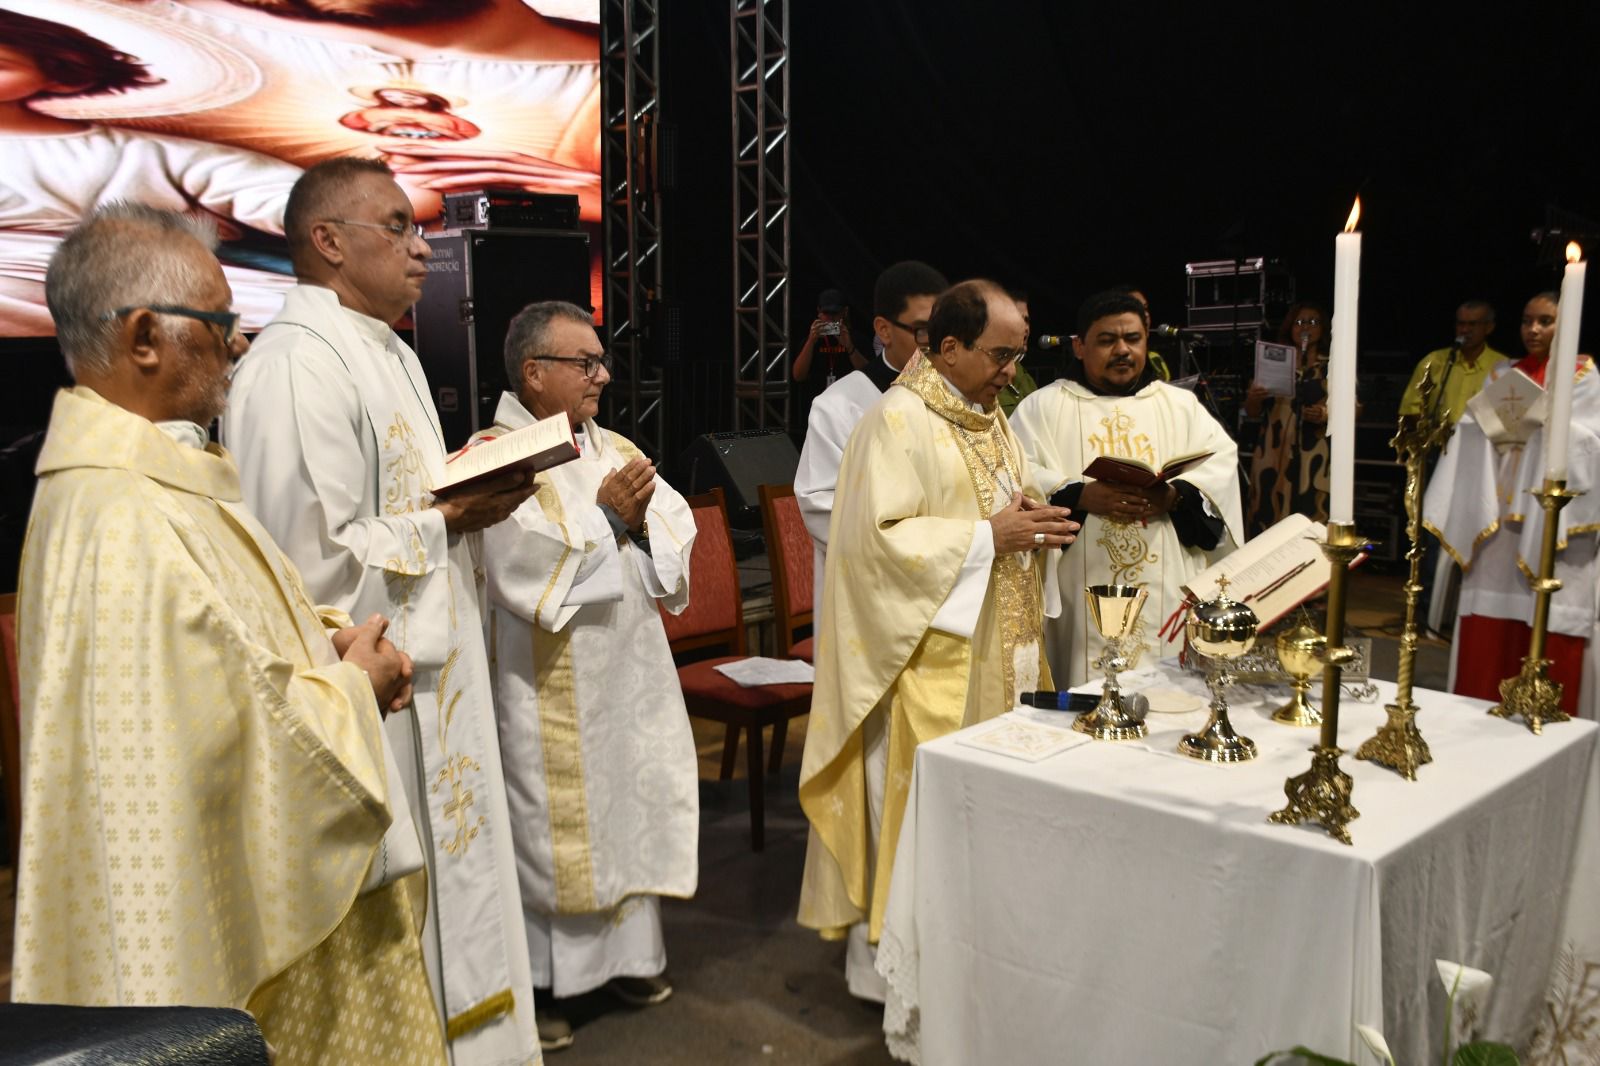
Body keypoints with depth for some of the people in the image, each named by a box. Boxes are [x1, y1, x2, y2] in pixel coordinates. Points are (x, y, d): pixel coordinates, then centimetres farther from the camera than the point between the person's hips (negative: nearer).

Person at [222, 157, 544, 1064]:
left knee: (448, 889, 20)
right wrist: (445, 522, -16)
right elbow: (313, 560, -24)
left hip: (431, 682, 10)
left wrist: (473, 489, 5)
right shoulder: (299, 366, -19)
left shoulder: (393, 356, 14)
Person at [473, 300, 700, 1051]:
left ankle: (628, 951, 31)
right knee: (549, 825, 3)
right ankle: (536, 981, 17)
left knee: (630, 806, 15)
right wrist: (604, 514, -18)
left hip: (628, 669, 7)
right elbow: (520, 567, -23)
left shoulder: (614, 449, 10)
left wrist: (640, 519, -15)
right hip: (548, 689, -7)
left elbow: (676, 533, 5)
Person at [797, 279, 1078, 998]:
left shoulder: (988, 417, 14)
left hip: (993, 649, 9)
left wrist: (1037, 524, 1)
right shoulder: (899, 421, -14)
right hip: (926, 652, -9)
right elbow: (879, 536, -22)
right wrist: (989, 536, -20)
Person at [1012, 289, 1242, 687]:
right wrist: (1082, 496, -20)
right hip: (1082, 595, -2)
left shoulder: (1182, 405, 16)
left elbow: (1221, 463, 3)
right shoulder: (1043, 406, 7)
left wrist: (1174, 496, -16)